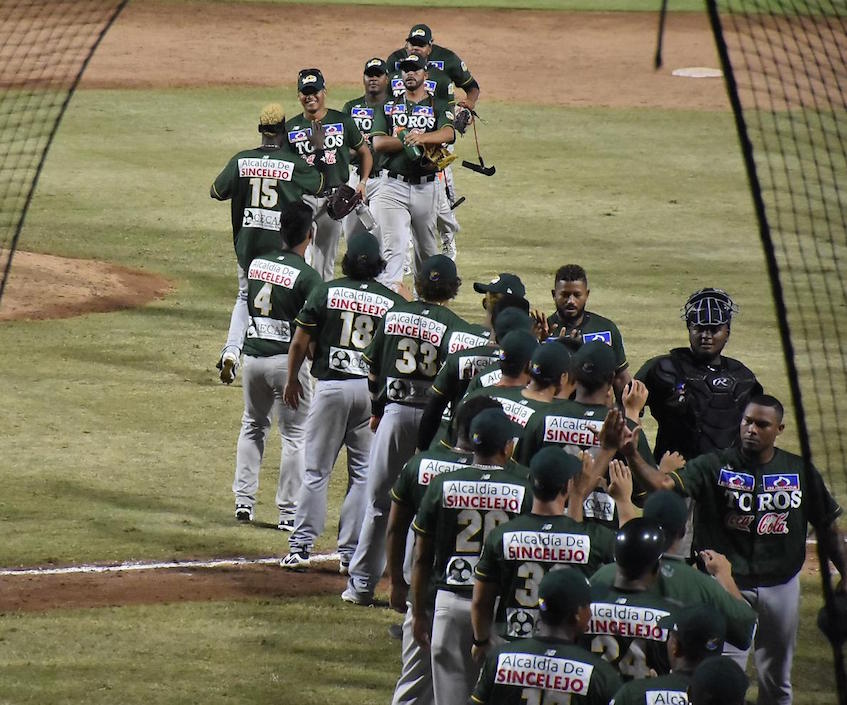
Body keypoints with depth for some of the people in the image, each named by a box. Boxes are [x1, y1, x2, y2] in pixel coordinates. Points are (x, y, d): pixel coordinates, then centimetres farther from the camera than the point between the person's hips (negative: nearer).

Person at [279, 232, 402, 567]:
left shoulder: (326, 292, -3)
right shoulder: (392, 301, -1)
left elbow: (299, 344, 0)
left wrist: (292, 380, 15)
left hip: (331, 387, -1)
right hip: (373, 389, 1)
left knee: (316, 470, 6)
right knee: (363, 473, 8)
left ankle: (301, 545, 4)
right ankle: (351, 550, 8)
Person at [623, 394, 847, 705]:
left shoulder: (800, 471, -1)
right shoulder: (714, 466, -10)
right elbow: (665, 483, -24)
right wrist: (632, 458, -43)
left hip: (781, 584, 3)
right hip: (727, 584, -3)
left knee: (777, 680, 15)